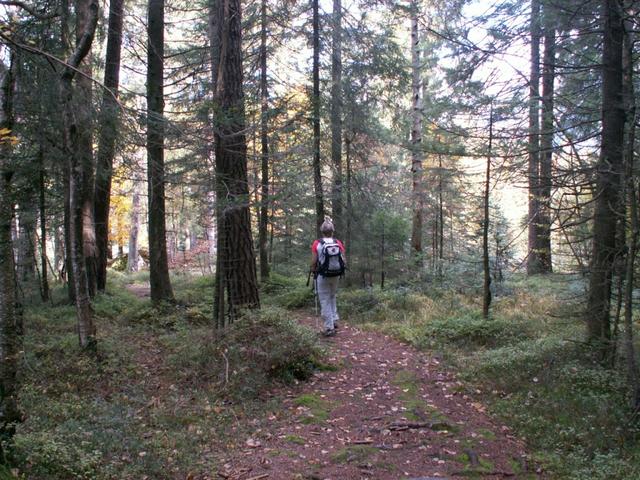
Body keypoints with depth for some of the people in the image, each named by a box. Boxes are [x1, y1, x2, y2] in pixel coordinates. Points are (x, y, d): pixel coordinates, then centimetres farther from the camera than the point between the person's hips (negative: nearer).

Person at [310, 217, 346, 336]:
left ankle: (329, 328, 8)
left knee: (325, 301, 6)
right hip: (336, 275, 3)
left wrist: (313, 272, 10)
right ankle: (334, 320, 22)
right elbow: (344, 261, -3)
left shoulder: (317, 244, -10)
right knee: (332, 297, 27)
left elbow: (313, 262, -9)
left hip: (322, 276, -3)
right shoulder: (338, 243, -4)